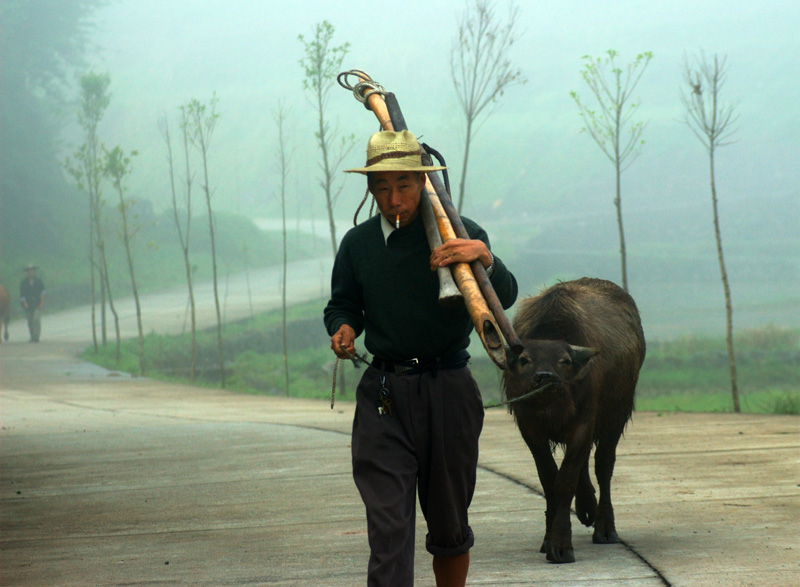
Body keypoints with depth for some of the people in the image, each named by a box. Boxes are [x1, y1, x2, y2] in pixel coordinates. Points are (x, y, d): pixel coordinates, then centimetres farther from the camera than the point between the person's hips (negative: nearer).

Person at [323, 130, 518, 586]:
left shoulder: (460, 235, 2)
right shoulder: (358, 244, 9)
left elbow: (506, 297, -7)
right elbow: (342, 305, 21)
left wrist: (485, 259, -29)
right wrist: (344, 328, -3)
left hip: (449, 392, 0)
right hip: (384, 394, 0)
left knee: (449, 525, 11)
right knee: (388, 527, -11)